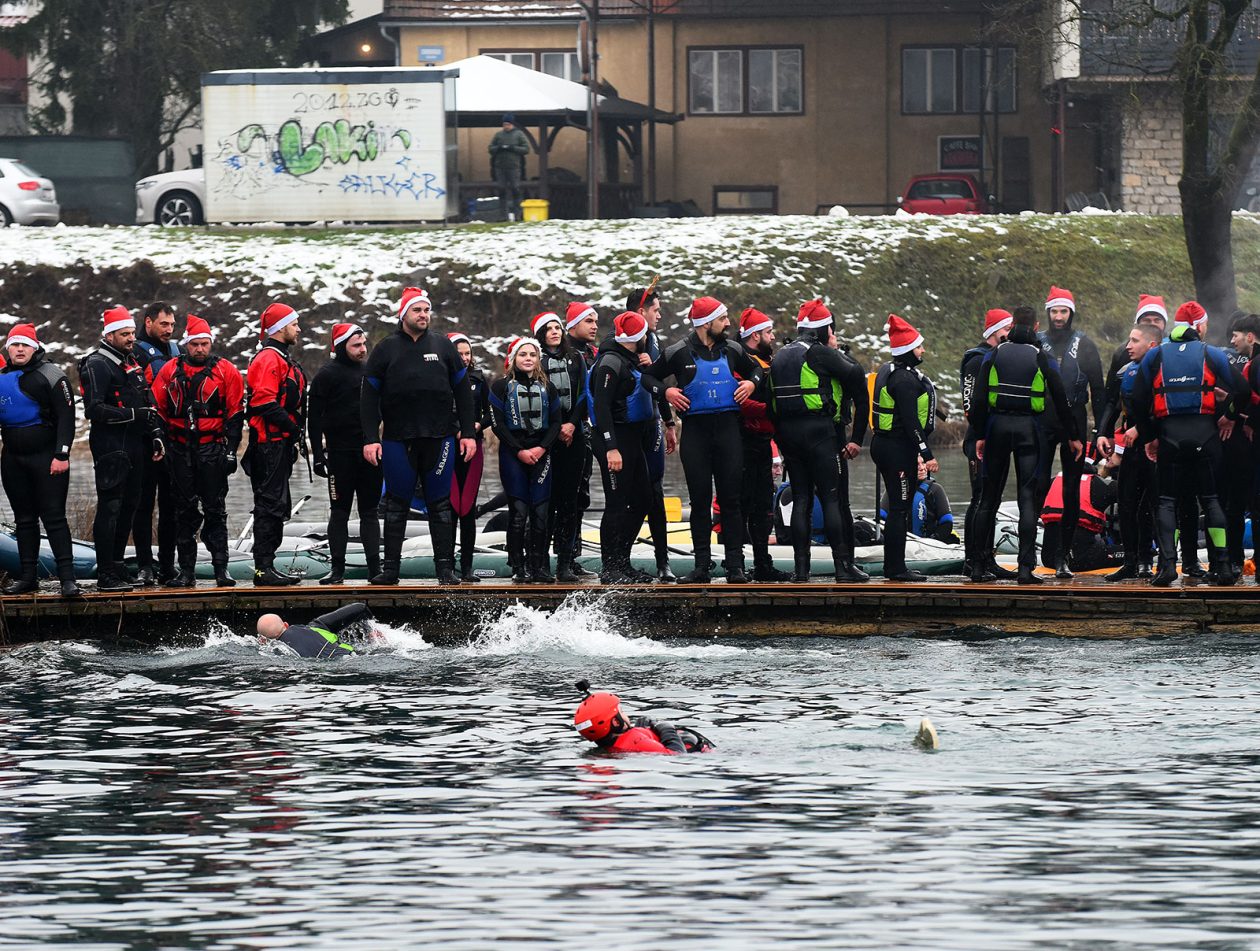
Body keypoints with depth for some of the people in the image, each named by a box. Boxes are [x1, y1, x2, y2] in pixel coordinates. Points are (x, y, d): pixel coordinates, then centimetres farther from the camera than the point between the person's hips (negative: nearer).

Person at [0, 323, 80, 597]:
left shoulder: (50, 376, -6)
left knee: (54, 518, -9)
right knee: (24, 520, 10)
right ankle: (27, 577, 15)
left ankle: (67, 578, -11)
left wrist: (62, 455, -16)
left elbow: (66, 417, -10)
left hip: (46, 458, -6)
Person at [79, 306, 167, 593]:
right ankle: (106, 575, -9)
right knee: (110, 508, -9)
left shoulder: (132, 364, 19)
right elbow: (95, 409, -18)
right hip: (110, 447, -9)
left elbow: (148, 404, 27)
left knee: (127, 507, 11)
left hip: (134, 447, 9)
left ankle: (116, 566, 20)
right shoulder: (97, 365, -9)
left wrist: (156, 433, 16)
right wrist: (133, 415, -20)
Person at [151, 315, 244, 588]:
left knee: (215, 509, -2)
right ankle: (186, 570, 8)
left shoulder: (226, 371, 1)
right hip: (181, 450, 2)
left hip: (212, 450, -2)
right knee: (184, 511, 5)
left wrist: (230, 450, -5)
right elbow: (158, 409, 12)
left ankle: (221, 568, 0)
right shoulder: (170, 371, 7)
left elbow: (235, 413, 1)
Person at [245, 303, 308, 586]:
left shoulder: (283, 359, 22)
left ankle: (267, 566, 16)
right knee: (271, 504, -12)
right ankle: (264, 567, -14)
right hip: (270, 443, -11)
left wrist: (297, 431, 17)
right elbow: (265, 403, -22)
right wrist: (294, 427, -18)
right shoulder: (268, 359, -12)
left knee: (277, 506, 12)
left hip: (281, 443, 11)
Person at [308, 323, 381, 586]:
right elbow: (314, 417, -6)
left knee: (370, 512, 6)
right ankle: (337, 568, 1)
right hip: (341, 453, -5)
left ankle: (374, 567, 8)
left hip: (368, 452, 5)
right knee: (339, 512, -1)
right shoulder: (328, 374, -4)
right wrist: (318, 455, -12)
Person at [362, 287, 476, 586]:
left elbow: (463, 391, 11)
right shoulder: (386, 349, 5)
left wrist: (468, 433, 4)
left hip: (439, 438, 1)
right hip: (397, 439, -1)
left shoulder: (443, 347, 9)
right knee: (396, 504, 3)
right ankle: (390, 568, 8)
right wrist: (371, 438, -5)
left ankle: (445, 568, 6)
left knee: (440, 503, 3)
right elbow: (370, 397, 4)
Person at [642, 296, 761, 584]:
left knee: (730, 498, -2)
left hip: (728, 427, 1)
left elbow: (755, 368, 26)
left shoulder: (732, 350, 8)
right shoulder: (679, 353, -1)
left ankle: (735, 565, 0)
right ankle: (702, 565, 7)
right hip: (695, 430, -1)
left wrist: (751, 382, 5)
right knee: (700, 499, 2)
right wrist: (665, 391, -8)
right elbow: (649, 376, 10)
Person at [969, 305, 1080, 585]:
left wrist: (980, 435, 3)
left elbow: (979, 398, -1)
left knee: (989, 498, 10)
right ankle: (1026, 568, -8)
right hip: (1029, 430, -1)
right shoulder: (1042, 358, -1)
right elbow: (1061, 401, 2)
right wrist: (1072, 436, 12)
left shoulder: (994, 355, 3)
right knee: (1028, 499, 0)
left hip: (997, 425, 1)